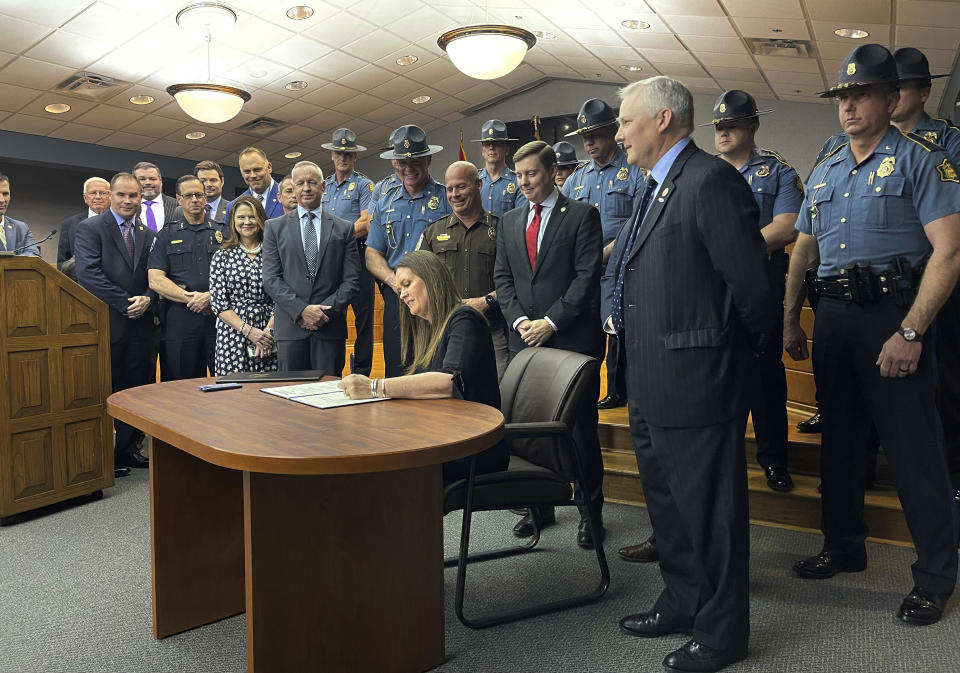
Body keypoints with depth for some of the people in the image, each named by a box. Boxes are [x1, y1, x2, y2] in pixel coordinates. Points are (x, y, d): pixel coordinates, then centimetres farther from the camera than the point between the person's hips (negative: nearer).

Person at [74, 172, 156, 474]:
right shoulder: (90, 228, -3)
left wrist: (147, 299, -9)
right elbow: (88, 273, -14)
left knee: (135, 390, 10)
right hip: (105, 323, -5)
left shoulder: (149, 235, 14)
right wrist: (125, 302, -16)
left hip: (139, 324, 5)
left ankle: (128, 449, 21)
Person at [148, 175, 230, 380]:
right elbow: (155, 281, 1)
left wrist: (210, 296, -13)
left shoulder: (224, 233, 13)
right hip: (180, 319, 0)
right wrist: (190, 298, -11)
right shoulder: (167, 235, 11)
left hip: (219, 315, 0)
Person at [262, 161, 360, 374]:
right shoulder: (275, 227, 10)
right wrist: (302, 310, -11)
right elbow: (271, 278, 1)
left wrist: (325, 311, -9)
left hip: (331, 327, 0)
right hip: (291, 327, 0)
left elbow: (352, 280, 4)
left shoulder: (344, 229, 10)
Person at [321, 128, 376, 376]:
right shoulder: (324, 187, 19)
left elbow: (365, 224, -10)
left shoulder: (364, 185, 2)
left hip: (356, 256, -5)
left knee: (362, 316, -2)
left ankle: (362, 372, 4)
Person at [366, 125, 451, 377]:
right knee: (395, 373, 9)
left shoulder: (446, 199, 1)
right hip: (395, 298, 4)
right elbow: (372, 255, 13)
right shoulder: (385, 203, 16)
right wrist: (394, 281, -7)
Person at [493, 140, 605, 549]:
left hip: (573, 338, -4)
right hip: (525, 338, 5)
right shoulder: (509, 222, 16)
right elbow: (502, 277, 13)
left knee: (580, 427, 2)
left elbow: (587, 276, -8)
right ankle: (539, 505, 22)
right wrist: (519, 320, -3)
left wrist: (551, 321, -13)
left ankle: (590, 511, 15)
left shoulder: (582, 216, 0)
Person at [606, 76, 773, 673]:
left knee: (709, 506, 5)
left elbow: (748, 278, -18)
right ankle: (683, 603, 40)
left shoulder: (712, 180, -15)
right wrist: (615, 311, 9)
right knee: (666, 499, 21)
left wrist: (748, 348, -5)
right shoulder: (656, 189, 15)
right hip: (652, 384, 10)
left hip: (696, 381, -10)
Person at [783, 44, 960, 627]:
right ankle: (844, 547, 32)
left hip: (893, 315, -6)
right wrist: (791, 320, 12)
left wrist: (911, 332, -21)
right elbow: (803, 250, 19)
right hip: (833, 316, 7)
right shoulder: (825, 172, 15)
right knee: (839, 437, 15)